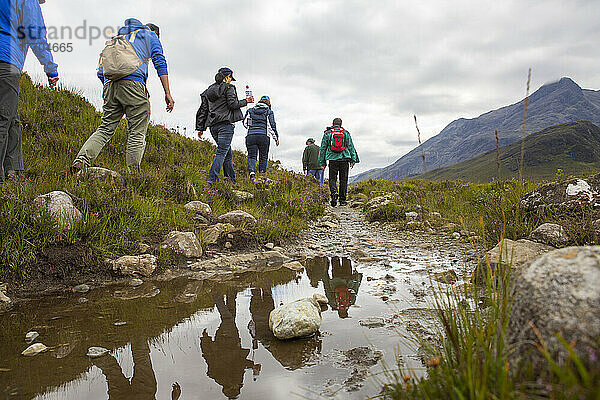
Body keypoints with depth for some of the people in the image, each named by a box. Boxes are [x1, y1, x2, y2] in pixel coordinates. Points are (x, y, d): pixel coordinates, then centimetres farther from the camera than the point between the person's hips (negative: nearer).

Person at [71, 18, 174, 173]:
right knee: (137, 133, -5)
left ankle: (81, 160, -12)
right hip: (133, 82, -5)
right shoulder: (150, 35, 20)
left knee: (105, 130, 6)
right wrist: (168, 94, -5)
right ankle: (132, 175, -10)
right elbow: (160, 61, 1)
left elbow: (101, 72, 28)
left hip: (110, 85, 6)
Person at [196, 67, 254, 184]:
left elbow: (202, 110, 17)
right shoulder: (228, 87, 1)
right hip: (225, 124, -7)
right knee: (221, 152, -10)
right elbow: (232, 104, -12)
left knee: (228, 153, 13)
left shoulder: (209, 91, 20)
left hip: (213, 126, 8)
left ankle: (232, 181, 15)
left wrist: (200, 127, 18)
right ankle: (212, 180, -18)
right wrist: (246, 101, 4)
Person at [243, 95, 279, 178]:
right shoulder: (269, 112, 7)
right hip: (264, 137, -1)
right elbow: (272, 126, 1)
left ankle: (252, 171, -25)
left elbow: (245, 123, 17)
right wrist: (276, 138, 10)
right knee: (263, 157, 11)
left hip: (251, 136, 1)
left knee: (252, 156, 2)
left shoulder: (250, 111, 14)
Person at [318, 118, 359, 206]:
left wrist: (322, 162, 11)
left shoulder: (327, 133, 6)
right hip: (344, 159, 1)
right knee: (343, 180, 8)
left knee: (332, 179, 6)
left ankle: (334, 193, -22)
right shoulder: (346, 133, 7)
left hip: (332, 159, 0)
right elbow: (351, 147, 5)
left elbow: (323, 148, 7)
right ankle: (343, 200, 10)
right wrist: (353, 160, 7)